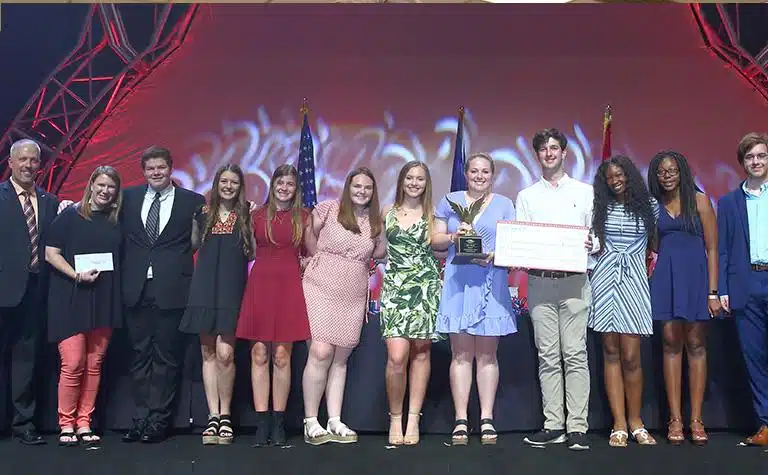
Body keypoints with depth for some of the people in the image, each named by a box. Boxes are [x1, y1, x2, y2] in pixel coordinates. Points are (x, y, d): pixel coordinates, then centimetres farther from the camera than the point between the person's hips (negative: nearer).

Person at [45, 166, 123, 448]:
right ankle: (66, 425, 6)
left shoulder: (117, 221, 10)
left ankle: (84, 424, 13)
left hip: (104, 301, 4)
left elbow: (120, 258, 16)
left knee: (94, 364, 4)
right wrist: (76, 275, -15)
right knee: (73, 364, -8)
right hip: (70, 298, -3)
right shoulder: (70, 216, 0)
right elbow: (51, 253, -4)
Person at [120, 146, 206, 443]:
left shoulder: (193, 201, 1)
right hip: (136, 288, 3)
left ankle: (158, 420, 10)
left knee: (165, 357, 3)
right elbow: (120, 235, 14)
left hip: (171, 290, -3)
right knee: (140, 355, 9)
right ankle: (141, 418, 17)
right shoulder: (129, 197, 10)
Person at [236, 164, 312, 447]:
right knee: (259, 354, -1)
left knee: (281, 356, -1)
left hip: (289, 287, -1)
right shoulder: (257, 215, 10)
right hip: (260, 285, 1)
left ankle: (278, 423, 6)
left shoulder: (303, 217, 10)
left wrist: (313, 227, 3)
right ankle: (261, 423, 4)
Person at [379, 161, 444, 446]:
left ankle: (413, 419, 12)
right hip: (394, 287, 0)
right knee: (397, 356, -13)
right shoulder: (387, 212, 11)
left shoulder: (432, 214, 9)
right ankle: (395, 418, 5)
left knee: (420, 352, 2)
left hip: (426, 288, 0)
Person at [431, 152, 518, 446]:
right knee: (461, 354, 0)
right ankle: (460, 421, 3)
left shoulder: (503, 204, 12)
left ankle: (487, 420, 8)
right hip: (457, 282, 0)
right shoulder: (450, 201, 13)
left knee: (487, 354, 3)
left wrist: (493, 256, -13)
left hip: (491, 282, 0)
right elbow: (434, 241, 10)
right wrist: (453, 237, -10)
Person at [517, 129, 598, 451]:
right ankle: (553, 425, 9)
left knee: (575, 355, -5)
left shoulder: (585, 192, 13)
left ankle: (577, 427, -1)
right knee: (548, 357, 3)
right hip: (539, 281, 2)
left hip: (574, 281, -1)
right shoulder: (526, 196, 16)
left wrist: (592, 245, -13)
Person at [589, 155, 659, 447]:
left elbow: (657, 244, 13)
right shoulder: (602, 207, 11)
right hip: (605, 278, 2)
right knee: (611, 352, 0)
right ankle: (619, 425, 3)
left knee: (630, 356, -7)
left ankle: (635, 421, 9)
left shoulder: (649, 205, 8)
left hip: (634, 281, -1)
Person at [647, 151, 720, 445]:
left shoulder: (699, 200, 2)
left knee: (696, 345, 1)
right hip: (664, 278, 2)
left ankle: (696, 421, 6)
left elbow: (712, 248, -1)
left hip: (694, 277, -2)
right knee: (671, 344, 2)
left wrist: (713, 292, -7)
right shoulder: (654, 205, 10)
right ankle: (675, 419, 5)